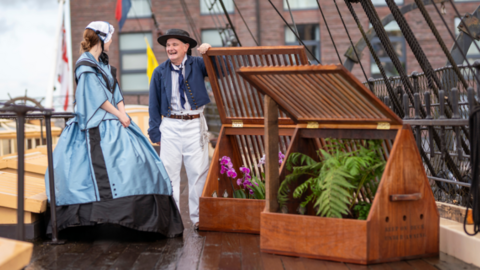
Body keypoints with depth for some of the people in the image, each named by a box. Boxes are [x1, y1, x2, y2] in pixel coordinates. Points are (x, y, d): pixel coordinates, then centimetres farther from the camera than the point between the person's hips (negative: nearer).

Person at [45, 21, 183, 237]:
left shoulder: (103, 63, 18)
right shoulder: (85, 66, -8)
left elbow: (115, 92, 13)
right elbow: (97, 98, -13)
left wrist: (123, 116, -1)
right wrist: (119, 115, -9)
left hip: (114, 122, 8)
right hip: (97, 127, -8)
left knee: (135, 159, 1)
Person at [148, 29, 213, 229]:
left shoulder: (197, 64, 1)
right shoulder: (160, 72, 5)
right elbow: (154, 104, 8)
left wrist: (209, 52, -18)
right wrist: (155, 131, 3)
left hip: (195, 124, -1)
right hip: (170, 126, 1)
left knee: (198, 171, 2)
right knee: (169, 171, 2)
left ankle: (199, 217, 13)